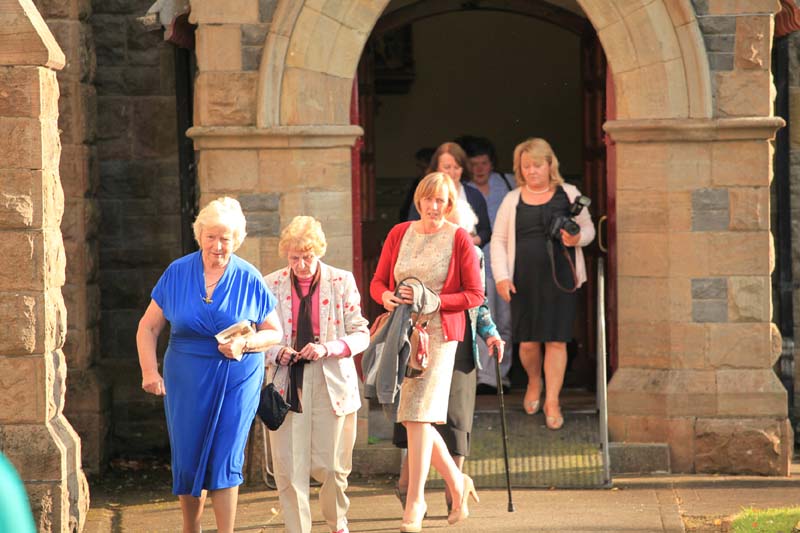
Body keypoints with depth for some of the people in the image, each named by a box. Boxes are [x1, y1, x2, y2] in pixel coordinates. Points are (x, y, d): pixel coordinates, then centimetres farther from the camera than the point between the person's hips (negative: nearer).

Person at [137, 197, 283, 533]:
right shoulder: (177, 273, 1)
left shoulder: (249, 279, -1)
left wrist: (245, 343, -15)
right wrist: (149, 371, -7)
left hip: (237, 379, -1)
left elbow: (275, 333, 5)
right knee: (188, 460, 6)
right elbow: (148, 327, 6)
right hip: (186, 380, 2)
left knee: (225, 460, -8)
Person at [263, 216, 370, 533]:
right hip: (287, 385, 1)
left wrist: (328, 348, -15)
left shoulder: (342, 282, 2)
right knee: (289, 469, -5)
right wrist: (276, 353, -11)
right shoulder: (270, 285, 5)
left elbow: (361, 335, 2)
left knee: (331, 466, 3)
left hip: (333, 385, -1)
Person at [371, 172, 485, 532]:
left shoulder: (459, 239, -3)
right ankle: (456, 482, 25)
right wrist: (386, 296, -12)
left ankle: (415, 502, -5)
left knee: (418, 414, -11)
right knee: (411, 414, 5)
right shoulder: (399, 234, 9)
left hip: (439, 333, -5)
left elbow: (474, 295, -4)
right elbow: (378, 282, 12)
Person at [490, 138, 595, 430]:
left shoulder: (568, 195, 5)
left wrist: (577, 238, -11)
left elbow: (588, 228, 13)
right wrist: (501, 277, -3)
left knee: (556, 340, -4)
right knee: (528, 341, 4)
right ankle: (534, 382, 35)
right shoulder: (512, 200, 7)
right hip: (524, 281, 1)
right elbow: (498, 241, 8)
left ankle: (552, 402, 4)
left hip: (560, 278, -1)